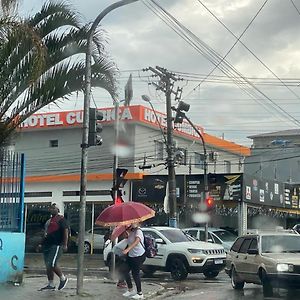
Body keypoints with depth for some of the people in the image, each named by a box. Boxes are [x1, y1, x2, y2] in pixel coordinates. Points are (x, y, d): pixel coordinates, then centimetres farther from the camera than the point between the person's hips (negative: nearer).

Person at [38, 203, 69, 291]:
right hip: (47, 246, 9)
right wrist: (42, 244, 25)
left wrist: (65, 244, -19)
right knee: (48, 266, 7)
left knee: (52, 264, -17)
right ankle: (51, 285, 12)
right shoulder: (49, 221, 23)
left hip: (56, 245, -9)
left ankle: (63, 278, 3)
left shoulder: (61, 219, -3)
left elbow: (66, 231, -11)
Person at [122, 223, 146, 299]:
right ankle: (130, 290, 22)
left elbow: (137, 241, -34)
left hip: (139, 256, -9)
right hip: (131, 255, 9)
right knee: (126, 271, 7)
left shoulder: (138, 231, -18)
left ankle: (140, 293, 6)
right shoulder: (131, 232, 9)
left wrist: (127, 249, -45)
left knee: (135, 273, -6)